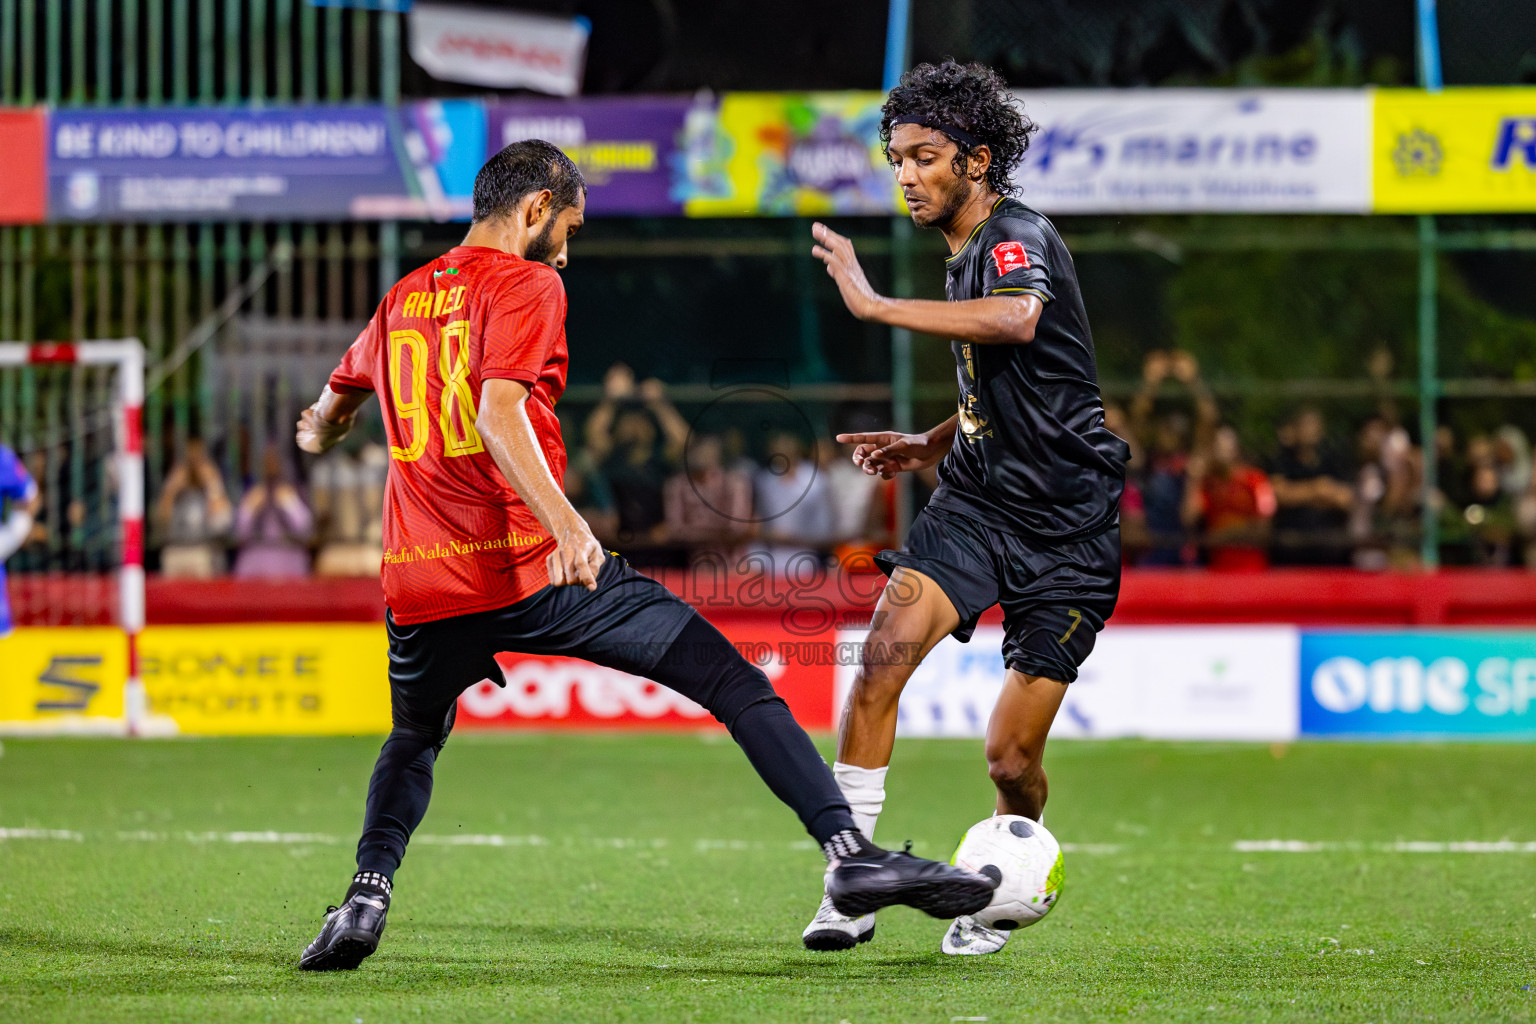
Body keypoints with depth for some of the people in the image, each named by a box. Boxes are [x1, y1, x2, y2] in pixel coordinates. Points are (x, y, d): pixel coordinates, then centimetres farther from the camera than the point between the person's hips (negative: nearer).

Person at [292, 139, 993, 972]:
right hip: (536, 572, -6)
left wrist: (320, 436, 61)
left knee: (413, 742, 31)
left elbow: (334, 400, 37)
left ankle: (366, 896, 9)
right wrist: (563, 521, -30)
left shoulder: (400, 301, 19)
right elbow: (499, 412, -18)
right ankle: (847, 853, -15)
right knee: (737, 684, -3)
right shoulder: (525, 285, -1)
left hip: (421, 586, 6)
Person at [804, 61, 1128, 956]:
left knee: (1012, 762, -4)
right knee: (885, 654, -20)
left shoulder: (1018, 236, -13)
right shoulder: (968, 257, 13)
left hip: (1065, 529, -7)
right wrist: (931, 445, 14)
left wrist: (874, 304, -34)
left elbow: (1018, 320, -40)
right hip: (976, 502, 7)